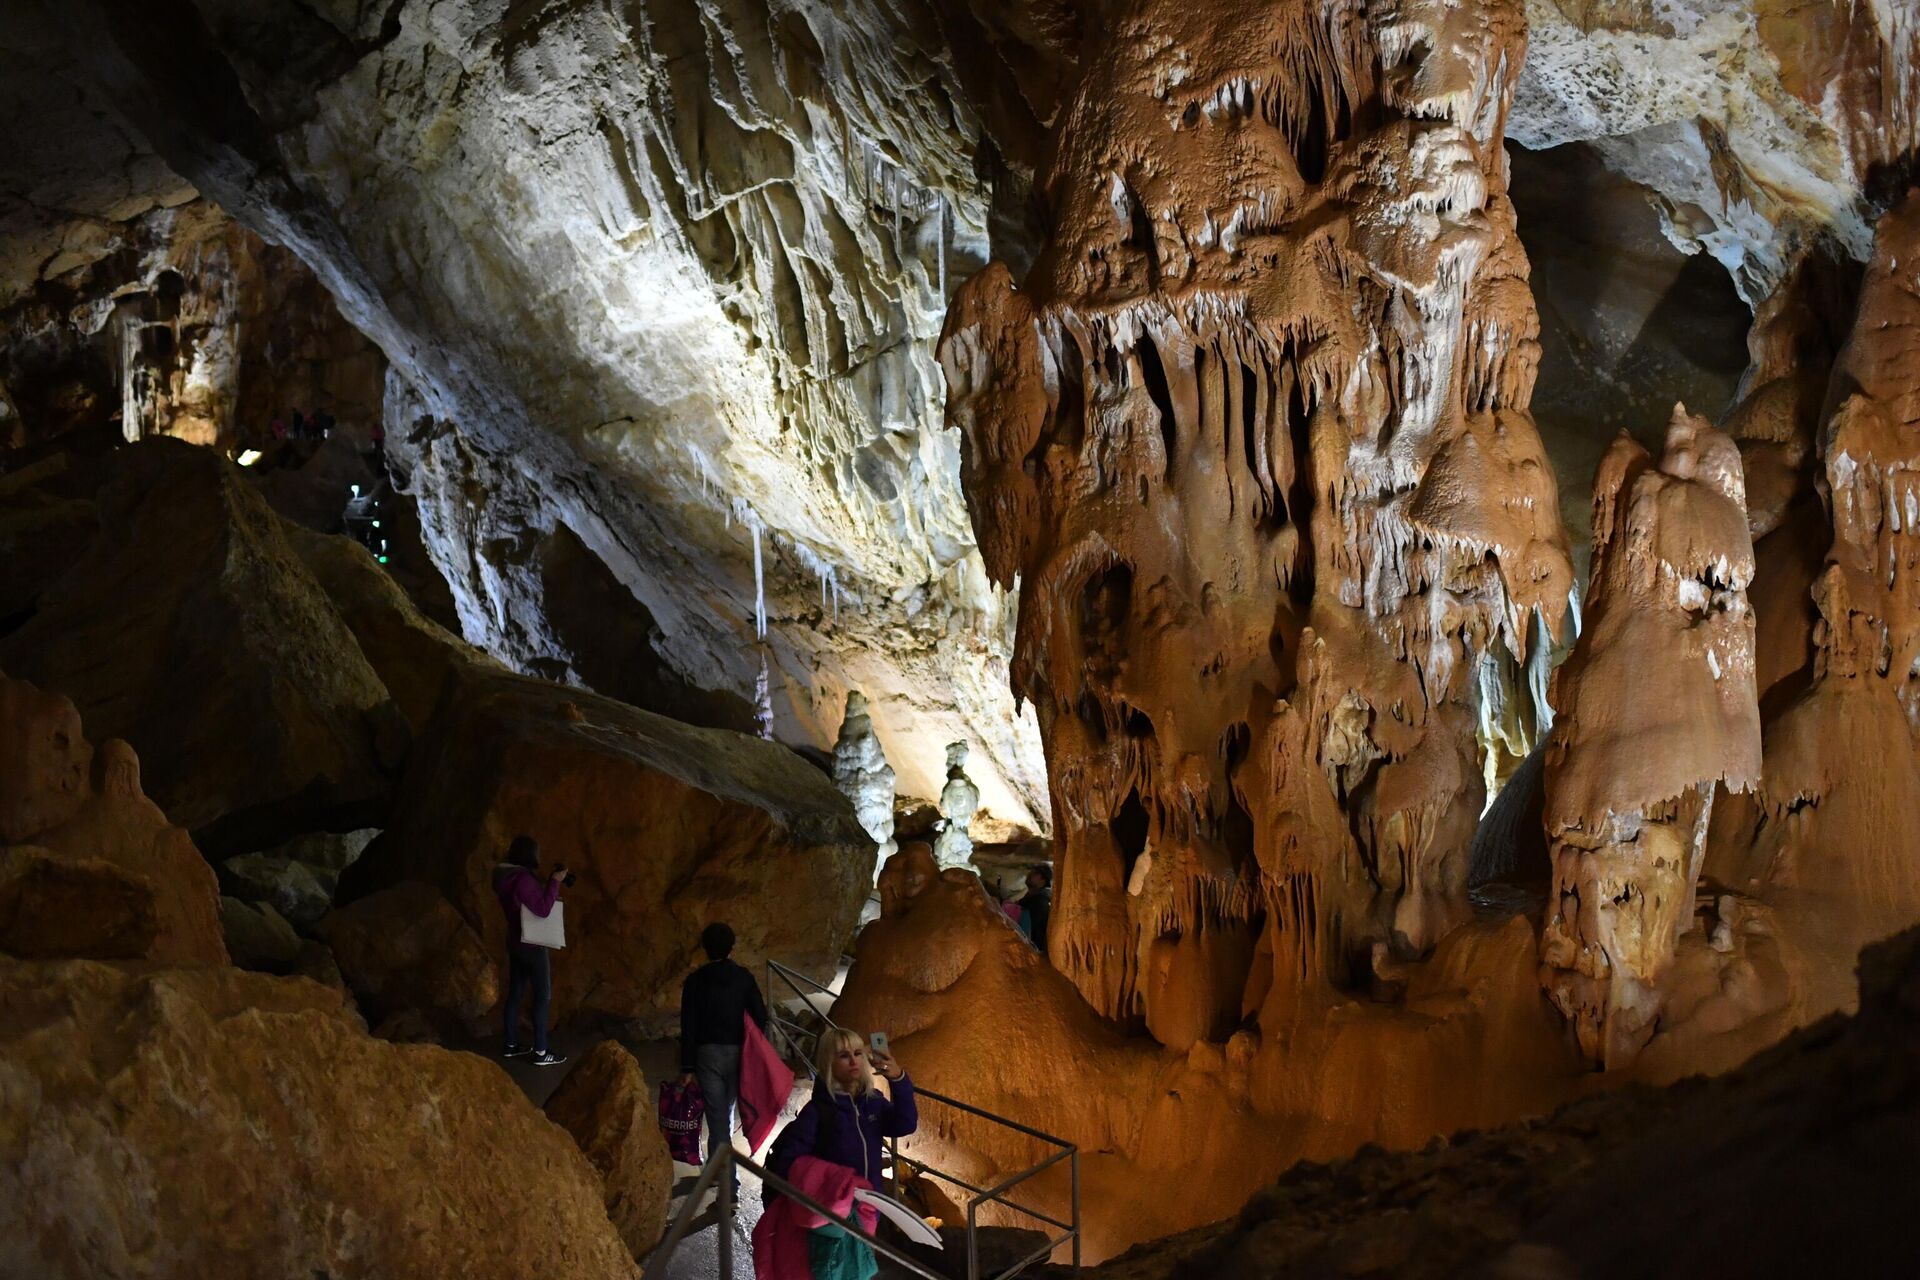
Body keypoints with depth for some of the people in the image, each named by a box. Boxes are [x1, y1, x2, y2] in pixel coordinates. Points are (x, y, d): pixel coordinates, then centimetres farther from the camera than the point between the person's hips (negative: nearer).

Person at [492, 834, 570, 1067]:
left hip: (515, 942, 9)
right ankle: (540, 1052, 2)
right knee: (542, 996, -2)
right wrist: (555, 882, -18)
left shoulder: (508, 878, 6)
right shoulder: (522, 879, -24)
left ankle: (510, 1045, 24)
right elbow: (543, 909, -24)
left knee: (515, 992, 16)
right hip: (532, 945, -9)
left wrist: (552, 884, 8)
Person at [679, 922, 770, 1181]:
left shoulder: (695, 981, -6)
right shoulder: (744, 978, -1)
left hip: (708, 1053, -3)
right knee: (728, 1108, 19)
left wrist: (687, 1067, -5)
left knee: (717, 1115, -1)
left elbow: (688, 1027, -8)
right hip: (738, 1052, 3)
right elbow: (760, 1016, -1)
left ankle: (727, 1174, -5)